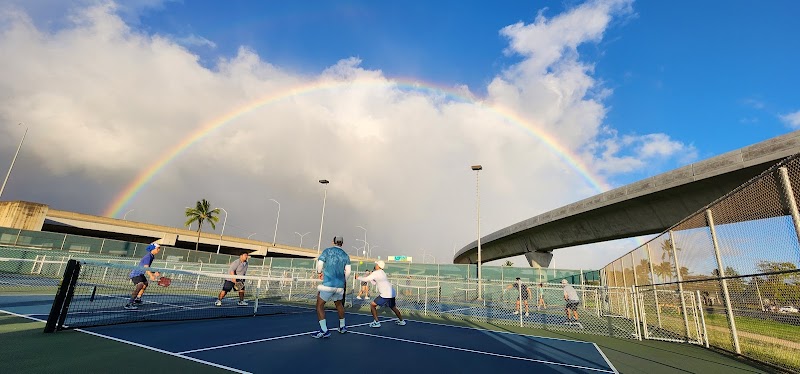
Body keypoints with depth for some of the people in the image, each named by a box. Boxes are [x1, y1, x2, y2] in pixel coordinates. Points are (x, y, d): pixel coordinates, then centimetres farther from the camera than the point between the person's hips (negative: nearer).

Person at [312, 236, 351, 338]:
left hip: (328, 284, -5)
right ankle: (342, 327, 34)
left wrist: (319, 272, 18)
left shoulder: (327, 251, 0)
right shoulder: (345, 255, 9)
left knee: (320, 305, 5)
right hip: (340, 285, 5)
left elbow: (319, 265, -4)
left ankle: (324, 331, -5)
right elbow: (348, 271, 7)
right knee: (339, 304, 24)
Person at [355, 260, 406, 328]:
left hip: (385, 295, -9)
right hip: (392, 293, 9)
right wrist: (369, 277, 20)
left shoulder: (376, 273, -6)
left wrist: (358, 278, 8)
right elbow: (375, 282, 29)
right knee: (393, 307, 28)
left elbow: (366, 279, -7)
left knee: (372, 304, 2)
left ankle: (376, 322, 1)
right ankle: (401, 321, 39)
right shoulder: (382, 272, 19)